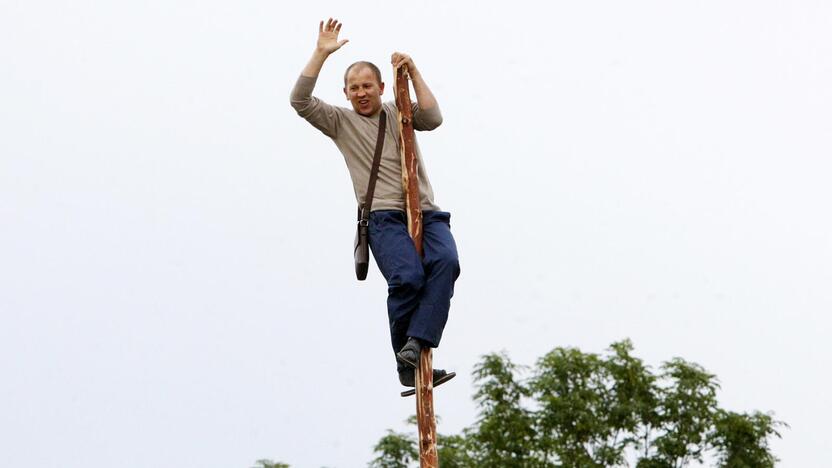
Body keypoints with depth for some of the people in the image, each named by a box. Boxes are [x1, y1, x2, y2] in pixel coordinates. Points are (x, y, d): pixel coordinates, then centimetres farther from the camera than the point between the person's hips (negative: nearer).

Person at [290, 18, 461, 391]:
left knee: (445, 262, -29)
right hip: (384, 217, -3)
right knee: (407, 277, -28)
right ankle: (408, 367, -16)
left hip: (426, 213, 3)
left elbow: (433, 119, 0)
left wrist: (413, 73, -2)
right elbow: (300, 100, 1)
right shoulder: (340, 122, 14)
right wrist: (322, 52, -2)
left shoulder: (400, 112, 20)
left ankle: (414, 347, -34)